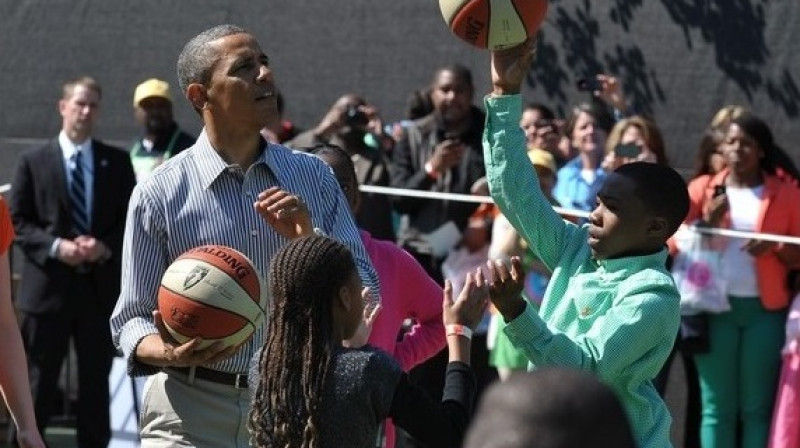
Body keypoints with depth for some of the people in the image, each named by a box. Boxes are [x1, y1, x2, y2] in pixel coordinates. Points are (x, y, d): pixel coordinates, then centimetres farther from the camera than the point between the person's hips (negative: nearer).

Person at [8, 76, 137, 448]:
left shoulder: (117, 162, 8)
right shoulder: (33, 162, 2)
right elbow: (17, 221, -1)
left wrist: (105, 246, -12)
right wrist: (55, 247, -16)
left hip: (100, 285, 2)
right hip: (48, 285, -2)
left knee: (96, 381, 9)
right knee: (38, 382, 0)